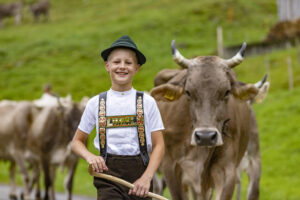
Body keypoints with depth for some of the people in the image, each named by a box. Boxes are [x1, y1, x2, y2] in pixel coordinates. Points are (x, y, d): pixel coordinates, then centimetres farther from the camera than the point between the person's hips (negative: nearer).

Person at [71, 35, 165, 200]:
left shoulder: (147, 102, 5)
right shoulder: (96, 103, 7)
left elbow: (158, 145, 3)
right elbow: (77, 142, 14)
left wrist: (147, 177, -11)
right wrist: (90, 157, -8)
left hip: (139, 171, 1)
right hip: (108, 173, -1)